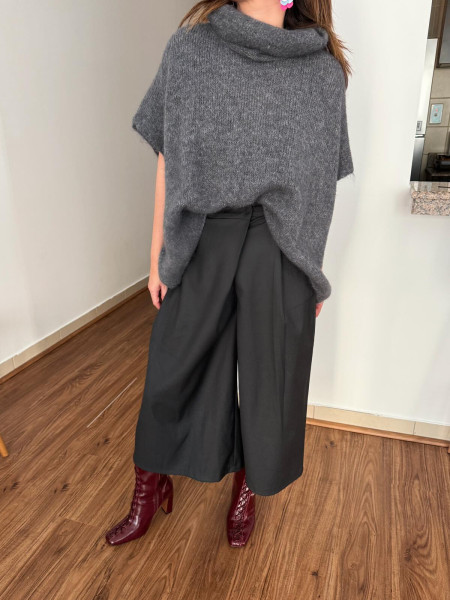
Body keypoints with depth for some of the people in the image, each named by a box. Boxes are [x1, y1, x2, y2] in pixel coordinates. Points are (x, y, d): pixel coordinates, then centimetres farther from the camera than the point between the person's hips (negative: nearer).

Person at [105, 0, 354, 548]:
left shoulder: (325, 70, 4)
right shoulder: (188, 49, 2)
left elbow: (319, 182, 7)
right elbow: (168, 164, 3)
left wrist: (315, 270, 10)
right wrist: (157, 257, 4)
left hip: (281, 256, 1)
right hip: (201, 249, 0)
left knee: (269, 379, 12)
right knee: (174, 373, 11)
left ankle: (247, 489, 40)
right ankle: (151, 488, 37)